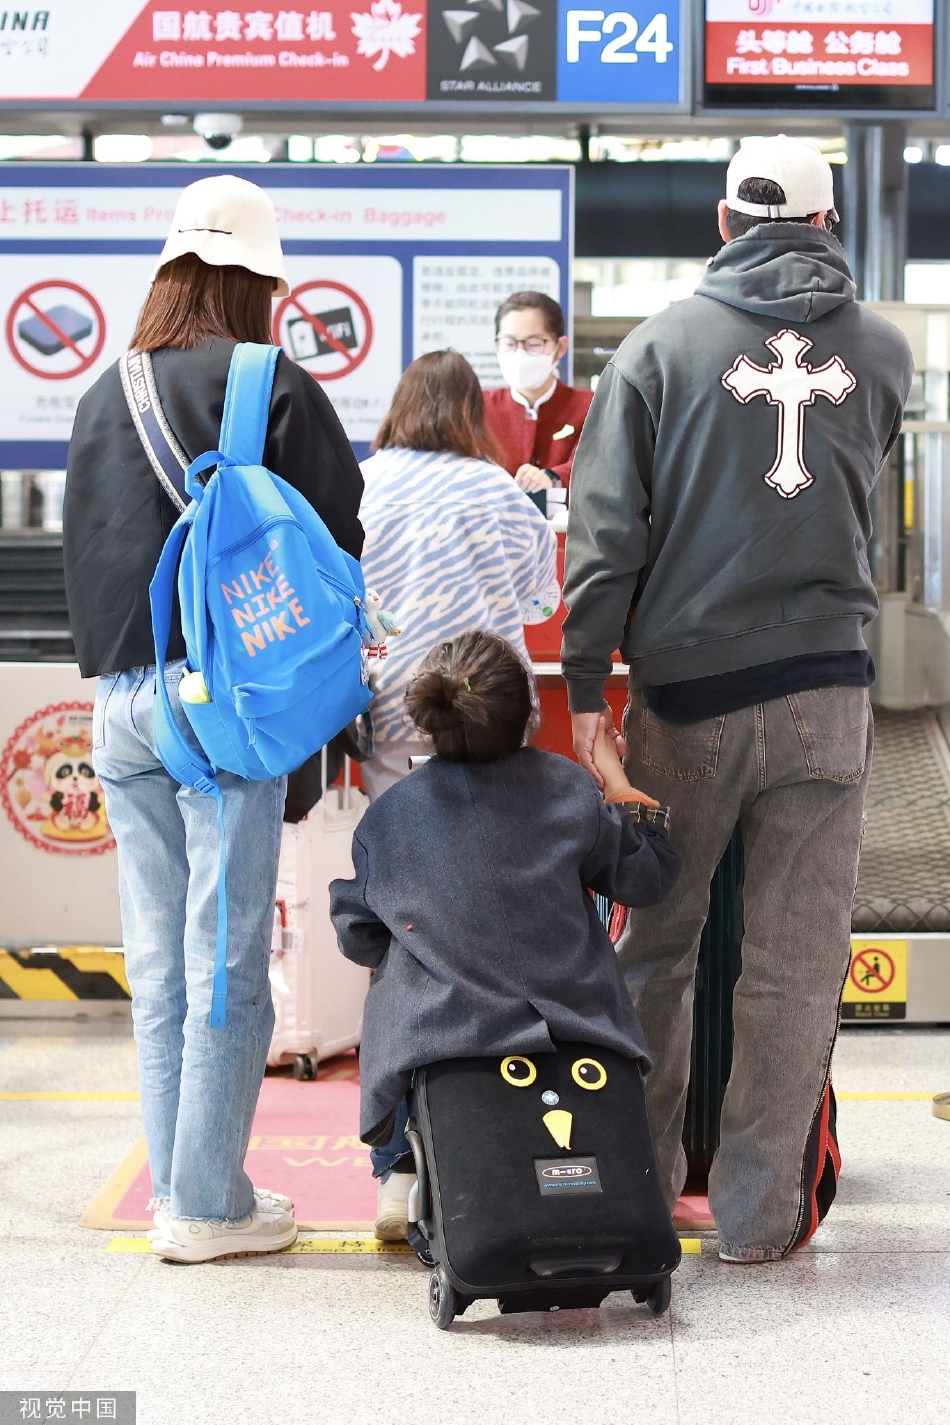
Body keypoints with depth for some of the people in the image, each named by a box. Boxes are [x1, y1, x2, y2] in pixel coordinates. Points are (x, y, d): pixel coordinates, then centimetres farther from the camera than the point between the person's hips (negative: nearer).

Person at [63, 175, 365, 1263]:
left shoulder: (102, 393, 12)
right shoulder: (272, 386, -4)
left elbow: (79, 545, 17)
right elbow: (338, 536, -5)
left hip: (118, 698, 6)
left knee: (157, 960, 12)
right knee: (226, 960, 0)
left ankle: (177, 1187, 18)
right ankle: (208, 1205, 3)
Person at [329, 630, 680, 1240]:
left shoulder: (387, 817, -5)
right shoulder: (567, 787, -5)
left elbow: (360, 940, 4)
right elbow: (648, 875, 5)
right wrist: (620, 783, 18)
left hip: (439, 1029, 0)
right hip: (572, 1024, 1)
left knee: (389, 998, 33)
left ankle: (401, 1176, 29)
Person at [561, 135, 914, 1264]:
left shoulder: (662, 344, -3)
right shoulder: (882, 350, 3)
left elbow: (605, 533, -6)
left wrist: (585, 686, -2)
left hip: (686, 689, 0)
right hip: (828, 689, 1)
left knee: (656, 946, 13)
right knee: (796, 963, 6)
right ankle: (760, 1209, 11)